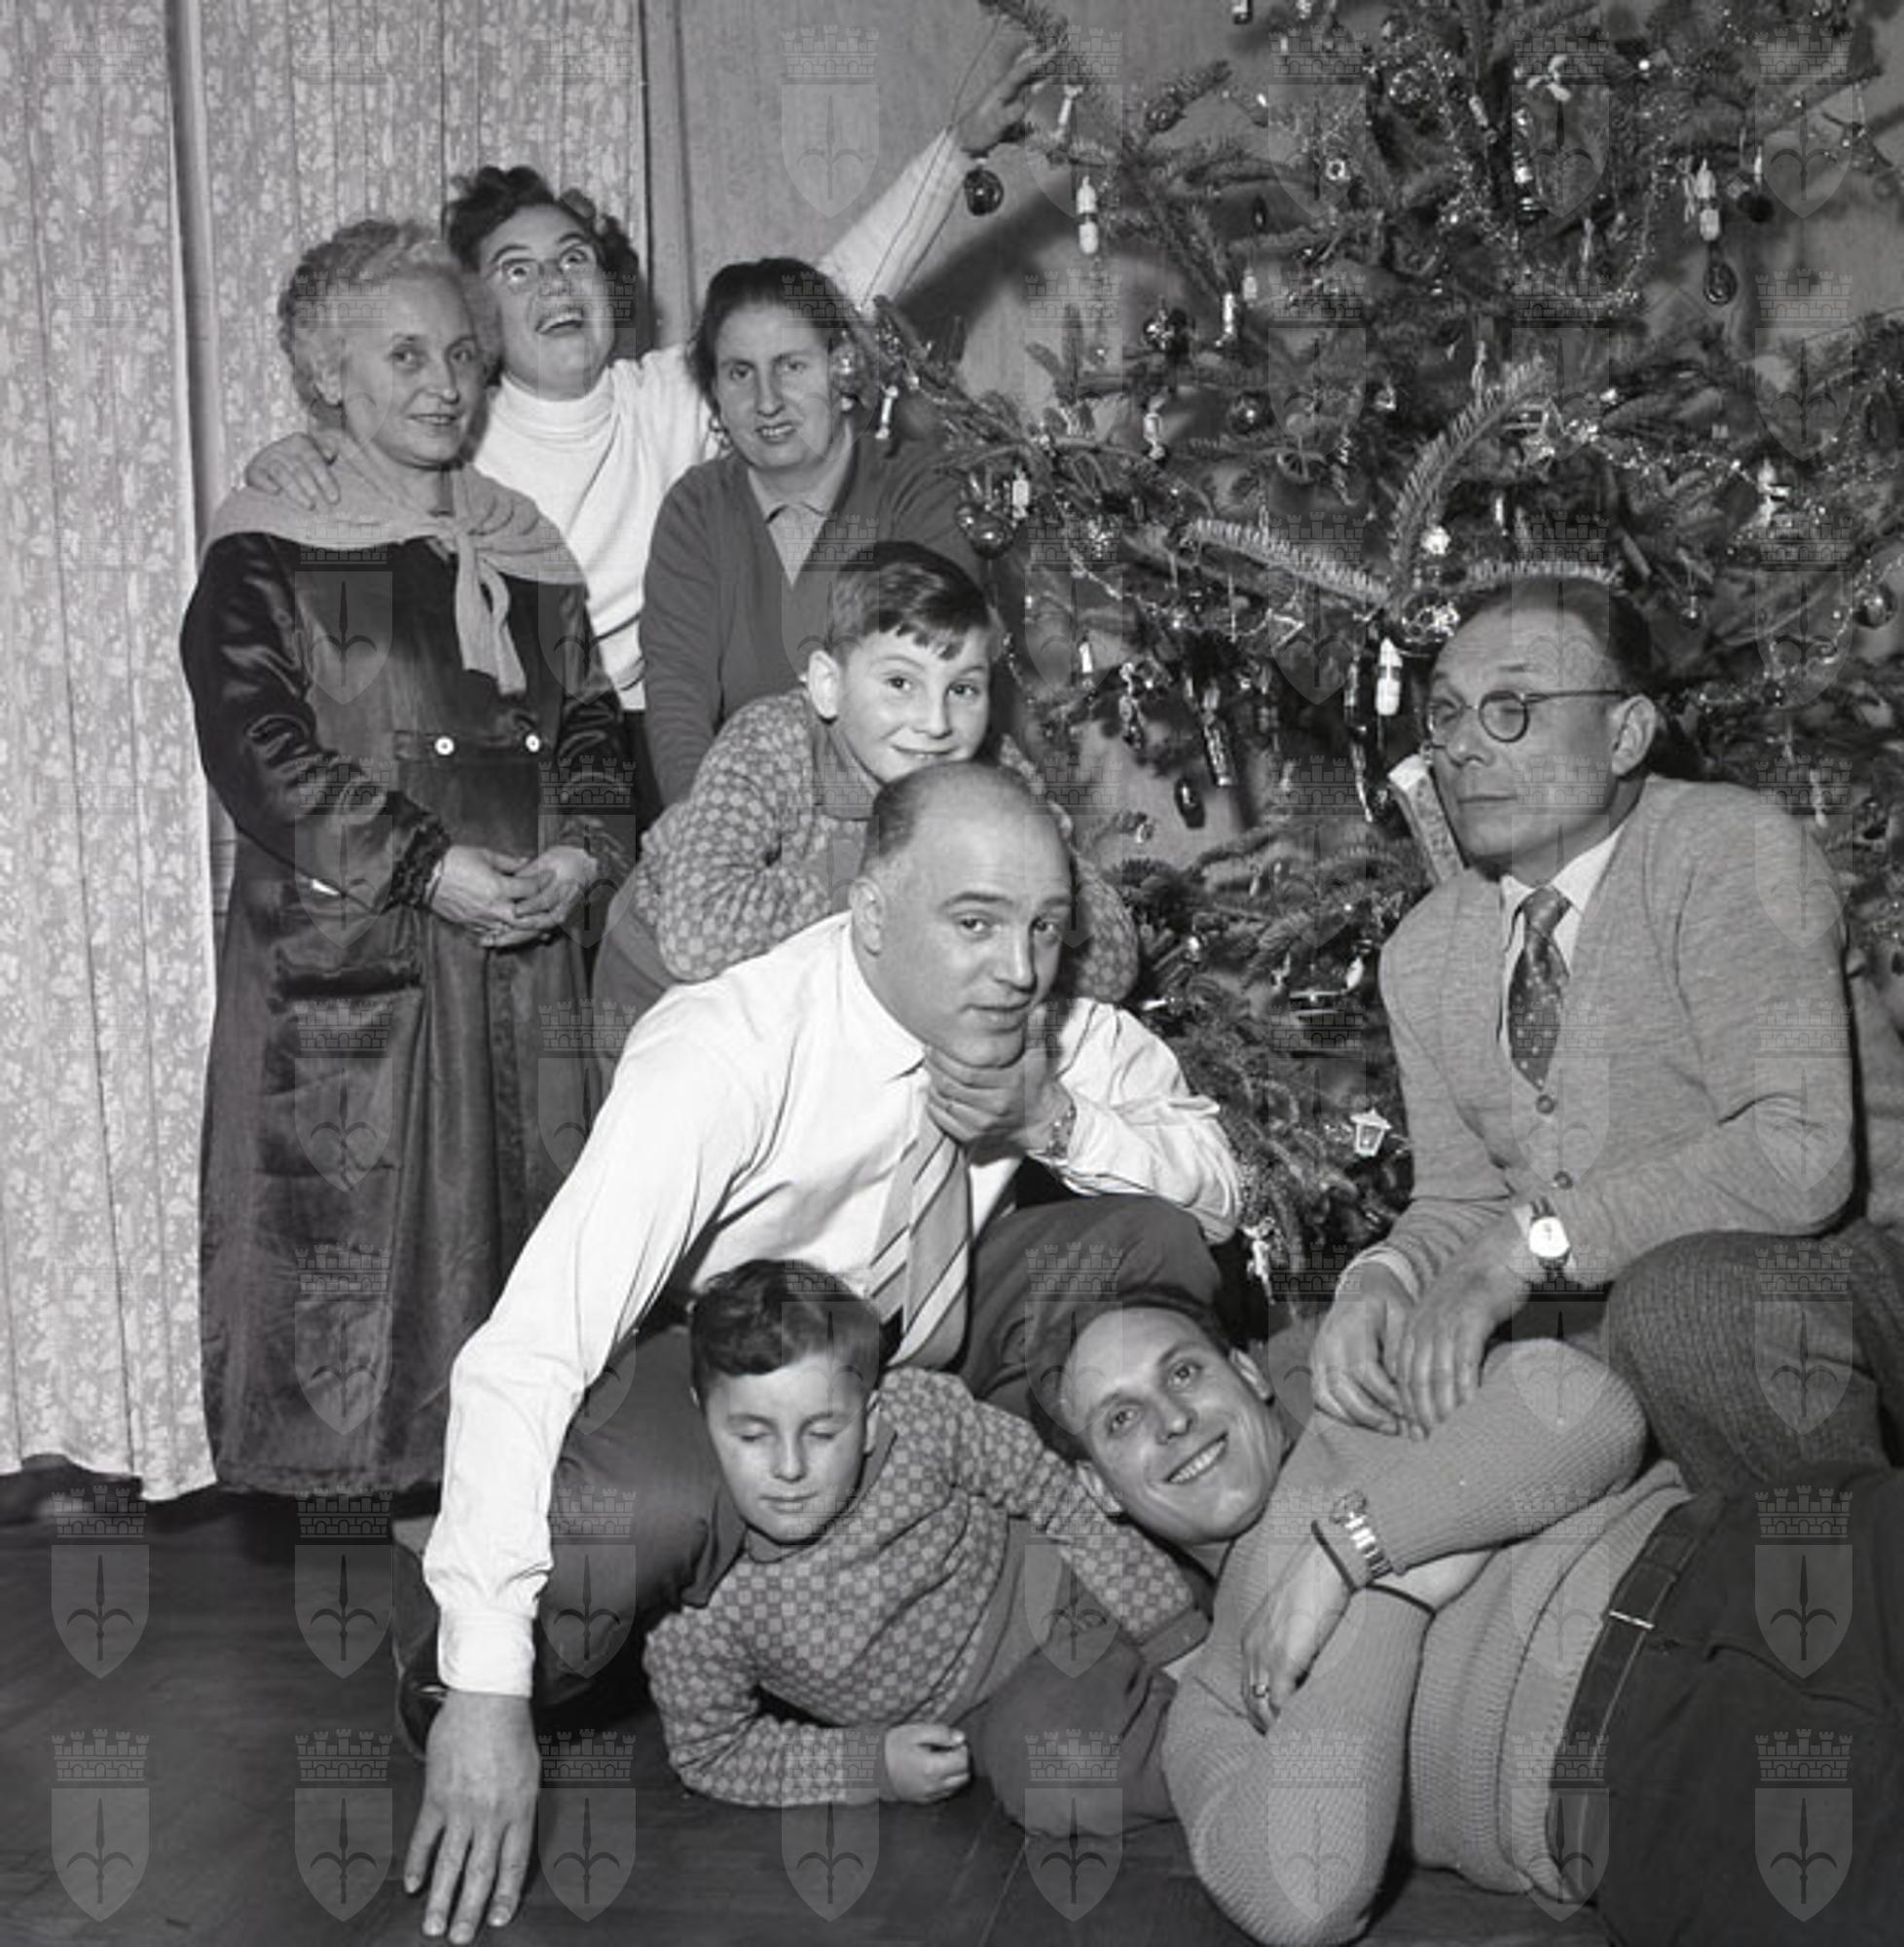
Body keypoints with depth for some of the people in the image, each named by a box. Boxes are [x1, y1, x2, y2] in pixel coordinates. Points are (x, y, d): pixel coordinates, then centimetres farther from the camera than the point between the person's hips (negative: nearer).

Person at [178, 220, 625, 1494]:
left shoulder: (526, 551, 15)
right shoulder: (267, 558, -3)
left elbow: (595, 721, 14)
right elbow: (254, 750, -12)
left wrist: (578, 851, -7)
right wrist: (429, 866, -18)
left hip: (524, 950, 5)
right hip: (341, 957, -5)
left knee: (528, 1222, 8)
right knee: (353, 1230, -2)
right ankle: (363, 1471, 12)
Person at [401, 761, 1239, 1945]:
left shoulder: (1045, 1024, -16)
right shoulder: (725, 1057, -32)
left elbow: (1218, 1188, -5)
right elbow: (524, 1354, -37)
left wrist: (1056, 1121, -27)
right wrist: (487, 1694, -40)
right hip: (725, 1370, -5)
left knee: (1150, 1236, -16)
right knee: (631, 1522, -38)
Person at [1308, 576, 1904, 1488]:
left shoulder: (1731, 849, -16)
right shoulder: (1422, 954, 4)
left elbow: (1797, 1155, -28)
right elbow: (1459, 1201, 8)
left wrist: (1531, 1243, -27)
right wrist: (1381, 1280, -15)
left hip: (1830, 1269, -6)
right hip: (1602, 1308, 7)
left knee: (1680, 1295, -36)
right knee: (1311, 1367, -7)